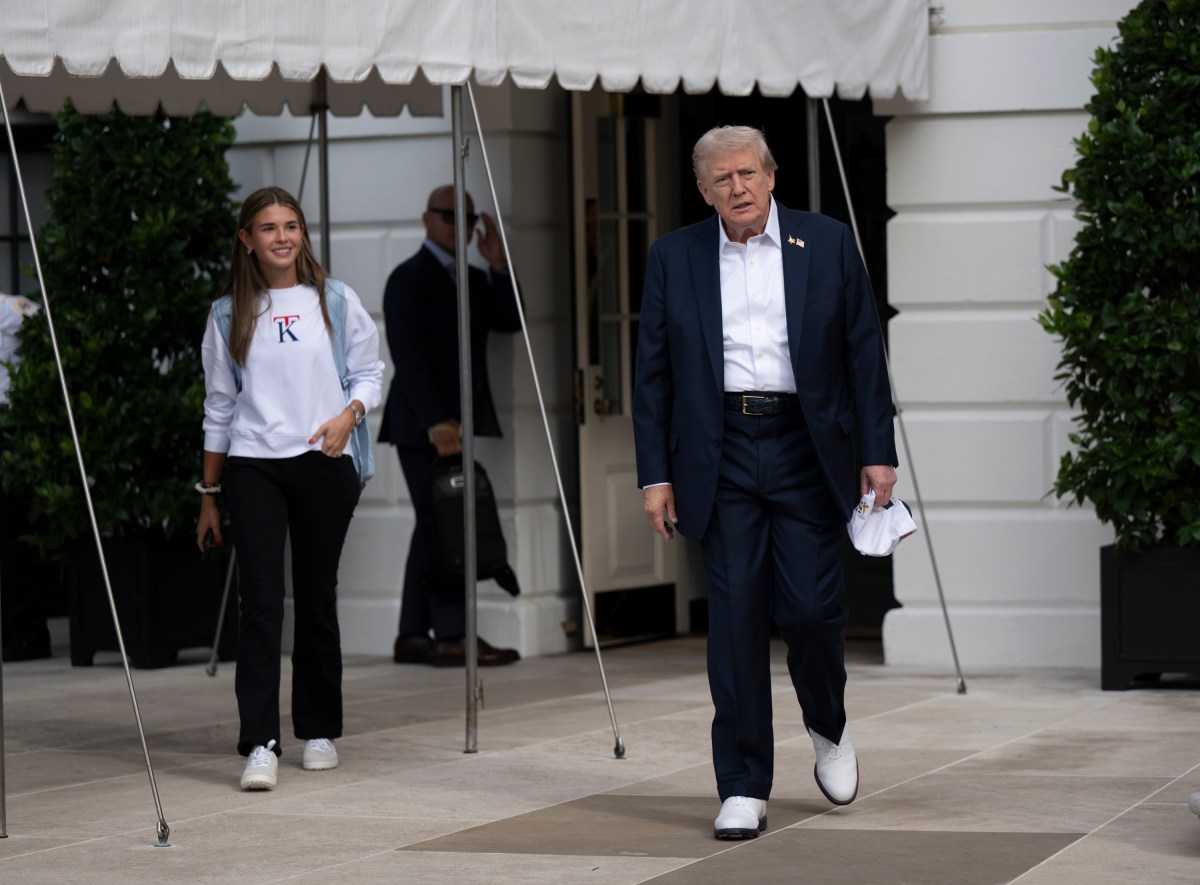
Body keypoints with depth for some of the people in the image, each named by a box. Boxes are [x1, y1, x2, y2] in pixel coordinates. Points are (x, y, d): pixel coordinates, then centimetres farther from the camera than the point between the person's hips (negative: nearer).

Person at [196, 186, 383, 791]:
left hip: (323, 463, 1)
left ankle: (319, 732, 19)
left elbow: (370, 372, 10)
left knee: (317, 598, 6)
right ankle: (260, 745, -16)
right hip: (252, 466, 0)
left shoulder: (335, 301, 6)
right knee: (260, 599, -11)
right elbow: (219, 407, 12)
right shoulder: (229, 314, 8)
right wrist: (208, 496, 12)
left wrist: (347, 415, -12)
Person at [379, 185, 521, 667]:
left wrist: (497, 266, -7)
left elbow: (510, 321, 4)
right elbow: (409, 358, -15)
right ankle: (452, 636, -13)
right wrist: (436, 422, -22)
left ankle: (412, 636, 13)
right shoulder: (409, 279, -7)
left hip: (452, 424, 9)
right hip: (422, 426, -9)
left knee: (435, 528, 9)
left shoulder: (474, 279, 18)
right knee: (443, 526, -12)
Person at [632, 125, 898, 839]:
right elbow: (653, 374, 7)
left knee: (809, 606, -6)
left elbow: (865, 354, 6)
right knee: (735, 616, -3)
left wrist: (878, 453, 0)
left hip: (808, 454, -1)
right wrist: (655, 475, 1)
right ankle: (743, 788, 2)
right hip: (721, 457, 1)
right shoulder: (674, 259, 8)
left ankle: (829, 726, 26)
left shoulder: (828, 245, 6)